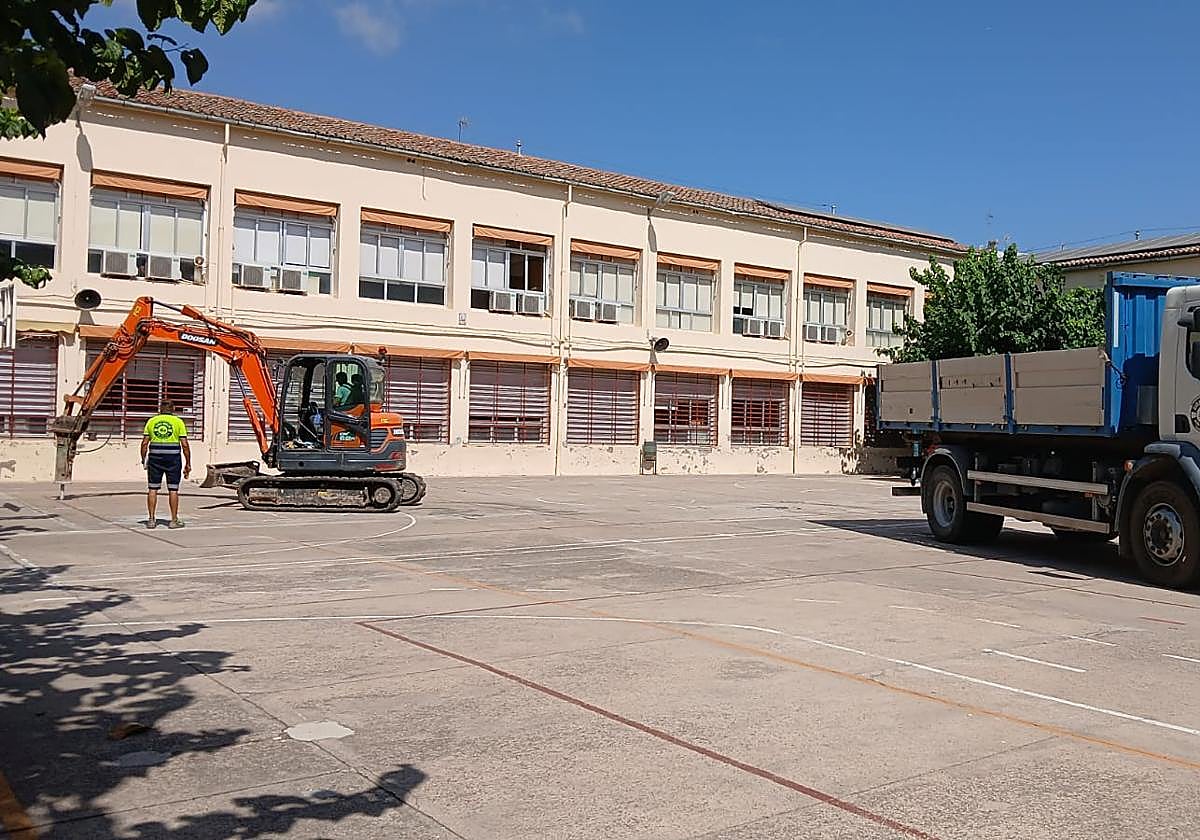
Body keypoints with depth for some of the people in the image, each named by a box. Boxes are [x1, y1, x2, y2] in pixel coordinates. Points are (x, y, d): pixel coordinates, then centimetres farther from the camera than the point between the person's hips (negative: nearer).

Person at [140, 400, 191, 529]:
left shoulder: (151, 421, 6)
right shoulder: (178, 422, 1)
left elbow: (144, 443, 2)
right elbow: (185, 445, -4)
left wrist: (143, 460, 12)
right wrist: (188, 464, 1)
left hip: (155, 457, 2)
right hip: (173, 458, -2)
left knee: (152, 489, 7)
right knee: (173, 489, 3)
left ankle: (151, 520, 7)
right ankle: (174, 520, 6)